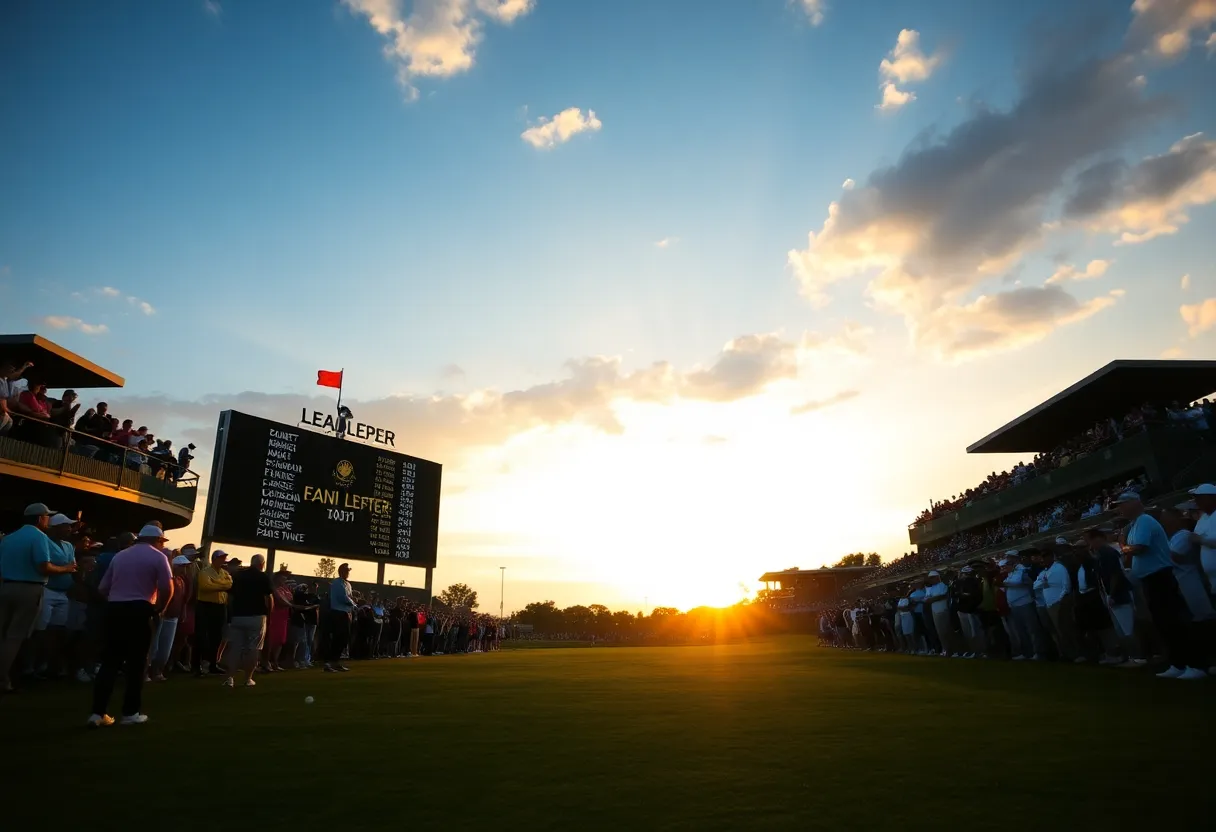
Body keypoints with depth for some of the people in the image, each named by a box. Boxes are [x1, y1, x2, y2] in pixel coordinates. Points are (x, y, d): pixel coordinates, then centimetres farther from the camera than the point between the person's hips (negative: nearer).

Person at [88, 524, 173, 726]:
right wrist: (158, 610, 4)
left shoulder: (119, 555, 17)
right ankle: (130, 712, 8)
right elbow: (167, 589, -10)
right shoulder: (158, 557, 0)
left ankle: (98, 712, 3)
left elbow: (103, 587, 14)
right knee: (137, 663, 4)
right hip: (139, 610, -5)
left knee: (109, 662, 7)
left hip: (113, 609, 5)